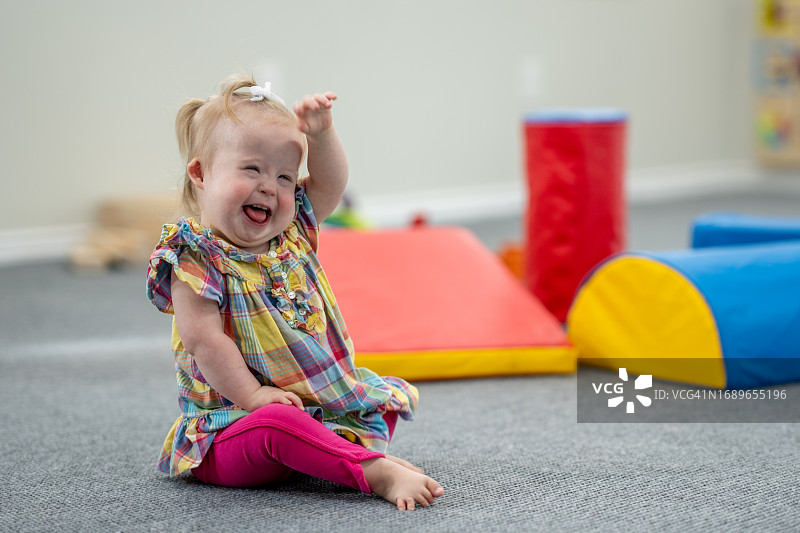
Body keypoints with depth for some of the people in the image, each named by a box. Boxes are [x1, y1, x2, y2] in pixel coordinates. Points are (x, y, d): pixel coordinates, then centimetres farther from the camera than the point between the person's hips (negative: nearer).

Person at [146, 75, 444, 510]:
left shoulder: (291, 233, 8)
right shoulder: (195, 260, -14)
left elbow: (330, 183, 9)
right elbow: (203, 339, -20)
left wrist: (321, 134, -9)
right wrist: (252, 396, -24)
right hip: (232, 423, -8)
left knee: (392, 394, 5)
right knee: (278, 424, -38)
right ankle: (378, 473, -41)